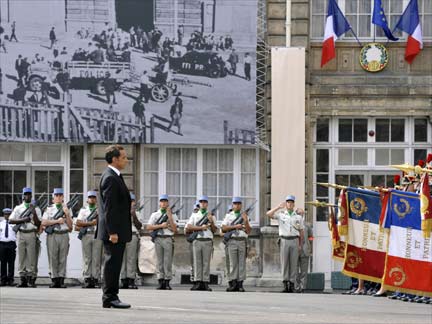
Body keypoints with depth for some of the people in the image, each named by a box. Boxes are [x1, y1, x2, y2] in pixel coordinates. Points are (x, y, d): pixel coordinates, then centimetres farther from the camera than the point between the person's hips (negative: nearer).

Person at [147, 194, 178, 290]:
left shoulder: (173, 215, 10)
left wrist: (169, 216, -6)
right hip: (158, 239, 1)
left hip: (168, 239, -1)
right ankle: (161, 282, 1)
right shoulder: (155, 215, 13)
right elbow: (149, 227, 3)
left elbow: (174, 229, -1)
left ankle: (167, 282, -4)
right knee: (160, 261, 0)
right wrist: (161, 225, -6)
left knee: (168, 261, -6)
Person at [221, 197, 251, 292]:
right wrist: (235, 226, -8)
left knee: (242, 263, -3)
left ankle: (240, 284, -3)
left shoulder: (244, 216, 13)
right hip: (232, 241, -1)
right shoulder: (228, 216, 13)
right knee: (233, 263, -3)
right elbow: (224, 228, 1)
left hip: (242, 241, 1)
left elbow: (248, 231, 6)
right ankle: (233, 283, -4)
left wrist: (246, 221, -8)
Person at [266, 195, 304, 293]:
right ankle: (285, 284, -3)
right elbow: (268, 214, -9)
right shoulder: (281, 215, 7)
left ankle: (292, 285, 0)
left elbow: (301, 232, 13)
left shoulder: (298, 217, 12)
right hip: (284, 240, -1)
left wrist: (300, 245, 5)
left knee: (293, 263, -1)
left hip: (294, 241, 1)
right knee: (284, 263, -3)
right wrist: (279, 207, -12)